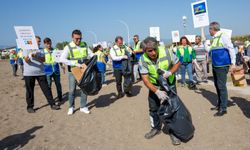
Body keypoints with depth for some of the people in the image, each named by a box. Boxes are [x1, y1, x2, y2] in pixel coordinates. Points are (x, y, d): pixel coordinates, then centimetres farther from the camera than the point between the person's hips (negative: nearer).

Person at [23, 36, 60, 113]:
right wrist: (30, 55, -32)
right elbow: (26, 60, -12)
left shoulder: (41, 50, 9)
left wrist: (36, 57, -21)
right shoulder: (26, 49, 0)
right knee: (30, 91, 5)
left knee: (46, 89, 3)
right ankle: (30, 107, 19)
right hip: (29, 74, -2)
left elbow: (43, 60, -4)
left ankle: (52, 104, 10)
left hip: (41, 73, 3)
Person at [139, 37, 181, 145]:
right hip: (154, 86, 1)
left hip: (169, 84, -1)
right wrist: (157, 91, -34)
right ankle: (156, 128, 33)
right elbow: (145, 79, -23)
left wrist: (170, 72, -28)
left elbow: (177, 63, -8)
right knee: (153, 108, 11)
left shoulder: (166, 52, -25)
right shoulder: (143, 60, -23)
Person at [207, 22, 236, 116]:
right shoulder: (214, 39, 13)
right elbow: (209, 50, 27)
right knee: (217, 86, 14)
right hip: (215, 66, 9)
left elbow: (231, 49, -13)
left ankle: (223, 108, 3)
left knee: (221, 86, -5)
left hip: (222, 66, -9)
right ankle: (219, 105, 26)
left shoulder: (223, 37, -11)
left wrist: (233, 63, -15)